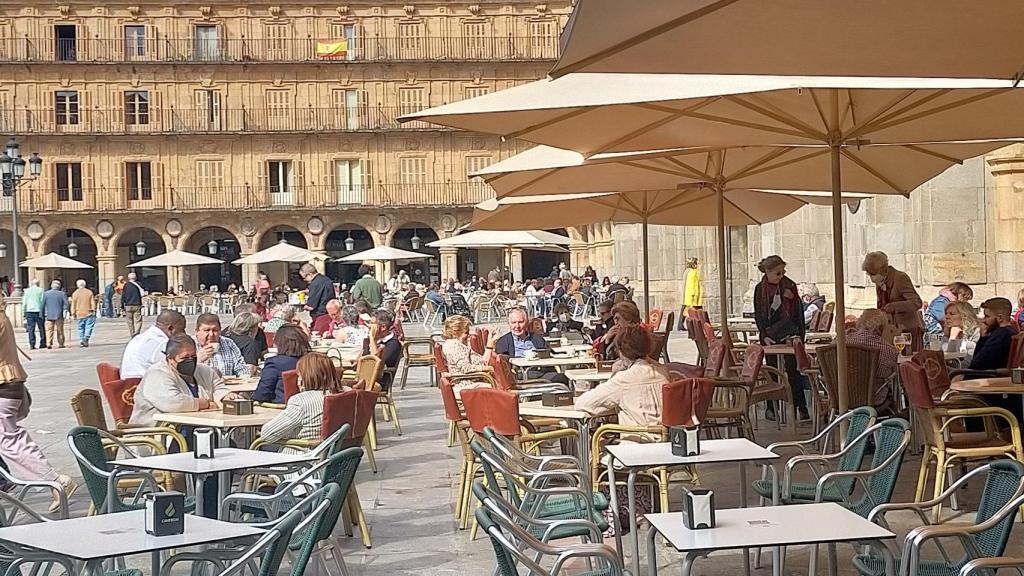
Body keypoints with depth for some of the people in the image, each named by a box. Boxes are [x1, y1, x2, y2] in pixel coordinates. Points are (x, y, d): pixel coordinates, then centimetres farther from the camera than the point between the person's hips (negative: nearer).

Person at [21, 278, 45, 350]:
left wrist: (24, 311, 10)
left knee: (31, 329, 2)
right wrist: (42, 311, 1)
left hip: (29, 311, 2)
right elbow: (42, 301, -4)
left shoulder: (27, 291, 5)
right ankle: (43, 343, 8)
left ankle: (32, 344, -3)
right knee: (41, 328, 8)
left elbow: (24, 302, 5)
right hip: (38, 311, -2)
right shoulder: (40, 290, -2)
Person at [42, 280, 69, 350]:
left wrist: (43, 314, 10)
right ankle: (61, 344, 8)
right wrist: (65, 310, -1)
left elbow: (43, 305, 5)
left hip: (49, 315, 0)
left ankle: (49, 344, -8)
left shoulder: (45, 294, 3)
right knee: (60, 330, 7)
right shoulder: (62, 294, -1)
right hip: (59, 315, 0)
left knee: (49, 330, 2)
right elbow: (66, 304, -7)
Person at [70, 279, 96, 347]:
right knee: (89, 327, 0)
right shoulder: (89, 292, 0)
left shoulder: (75, 294, 2)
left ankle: (81, 340, 1)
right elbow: (93, 303, 0)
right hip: (89, 313, -1)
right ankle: (86, 338, -17)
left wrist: (73, 314, 10)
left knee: (81, 328, 10)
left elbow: (73, 305, 4)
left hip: (79, 314, 1)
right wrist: (94, 311, 5)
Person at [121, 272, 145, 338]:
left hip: (128, 305, 1)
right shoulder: (138, 284, -2)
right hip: (137, 305, -1)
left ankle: (131, 334, 14)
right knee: (138, 320, -1)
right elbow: (142, 294, 2)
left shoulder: (126, 285, -2)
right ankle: (136, 332, -20)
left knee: (130, 321, 10)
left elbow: (123, 295, -1)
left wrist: (122, 305, 6)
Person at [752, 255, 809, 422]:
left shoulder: (789, 286, 0)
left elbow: (798, 311, 7)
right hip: (769, 336, 0)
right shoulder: (760, 289, -1)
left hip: (789, 334, 0)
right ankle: (771, 408, 12)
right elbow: (758, 315, -1)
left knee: (793, 370, -4)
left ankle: (801, 407, -3)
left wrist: (792, 298, -12)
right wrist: (765, 336, -10)